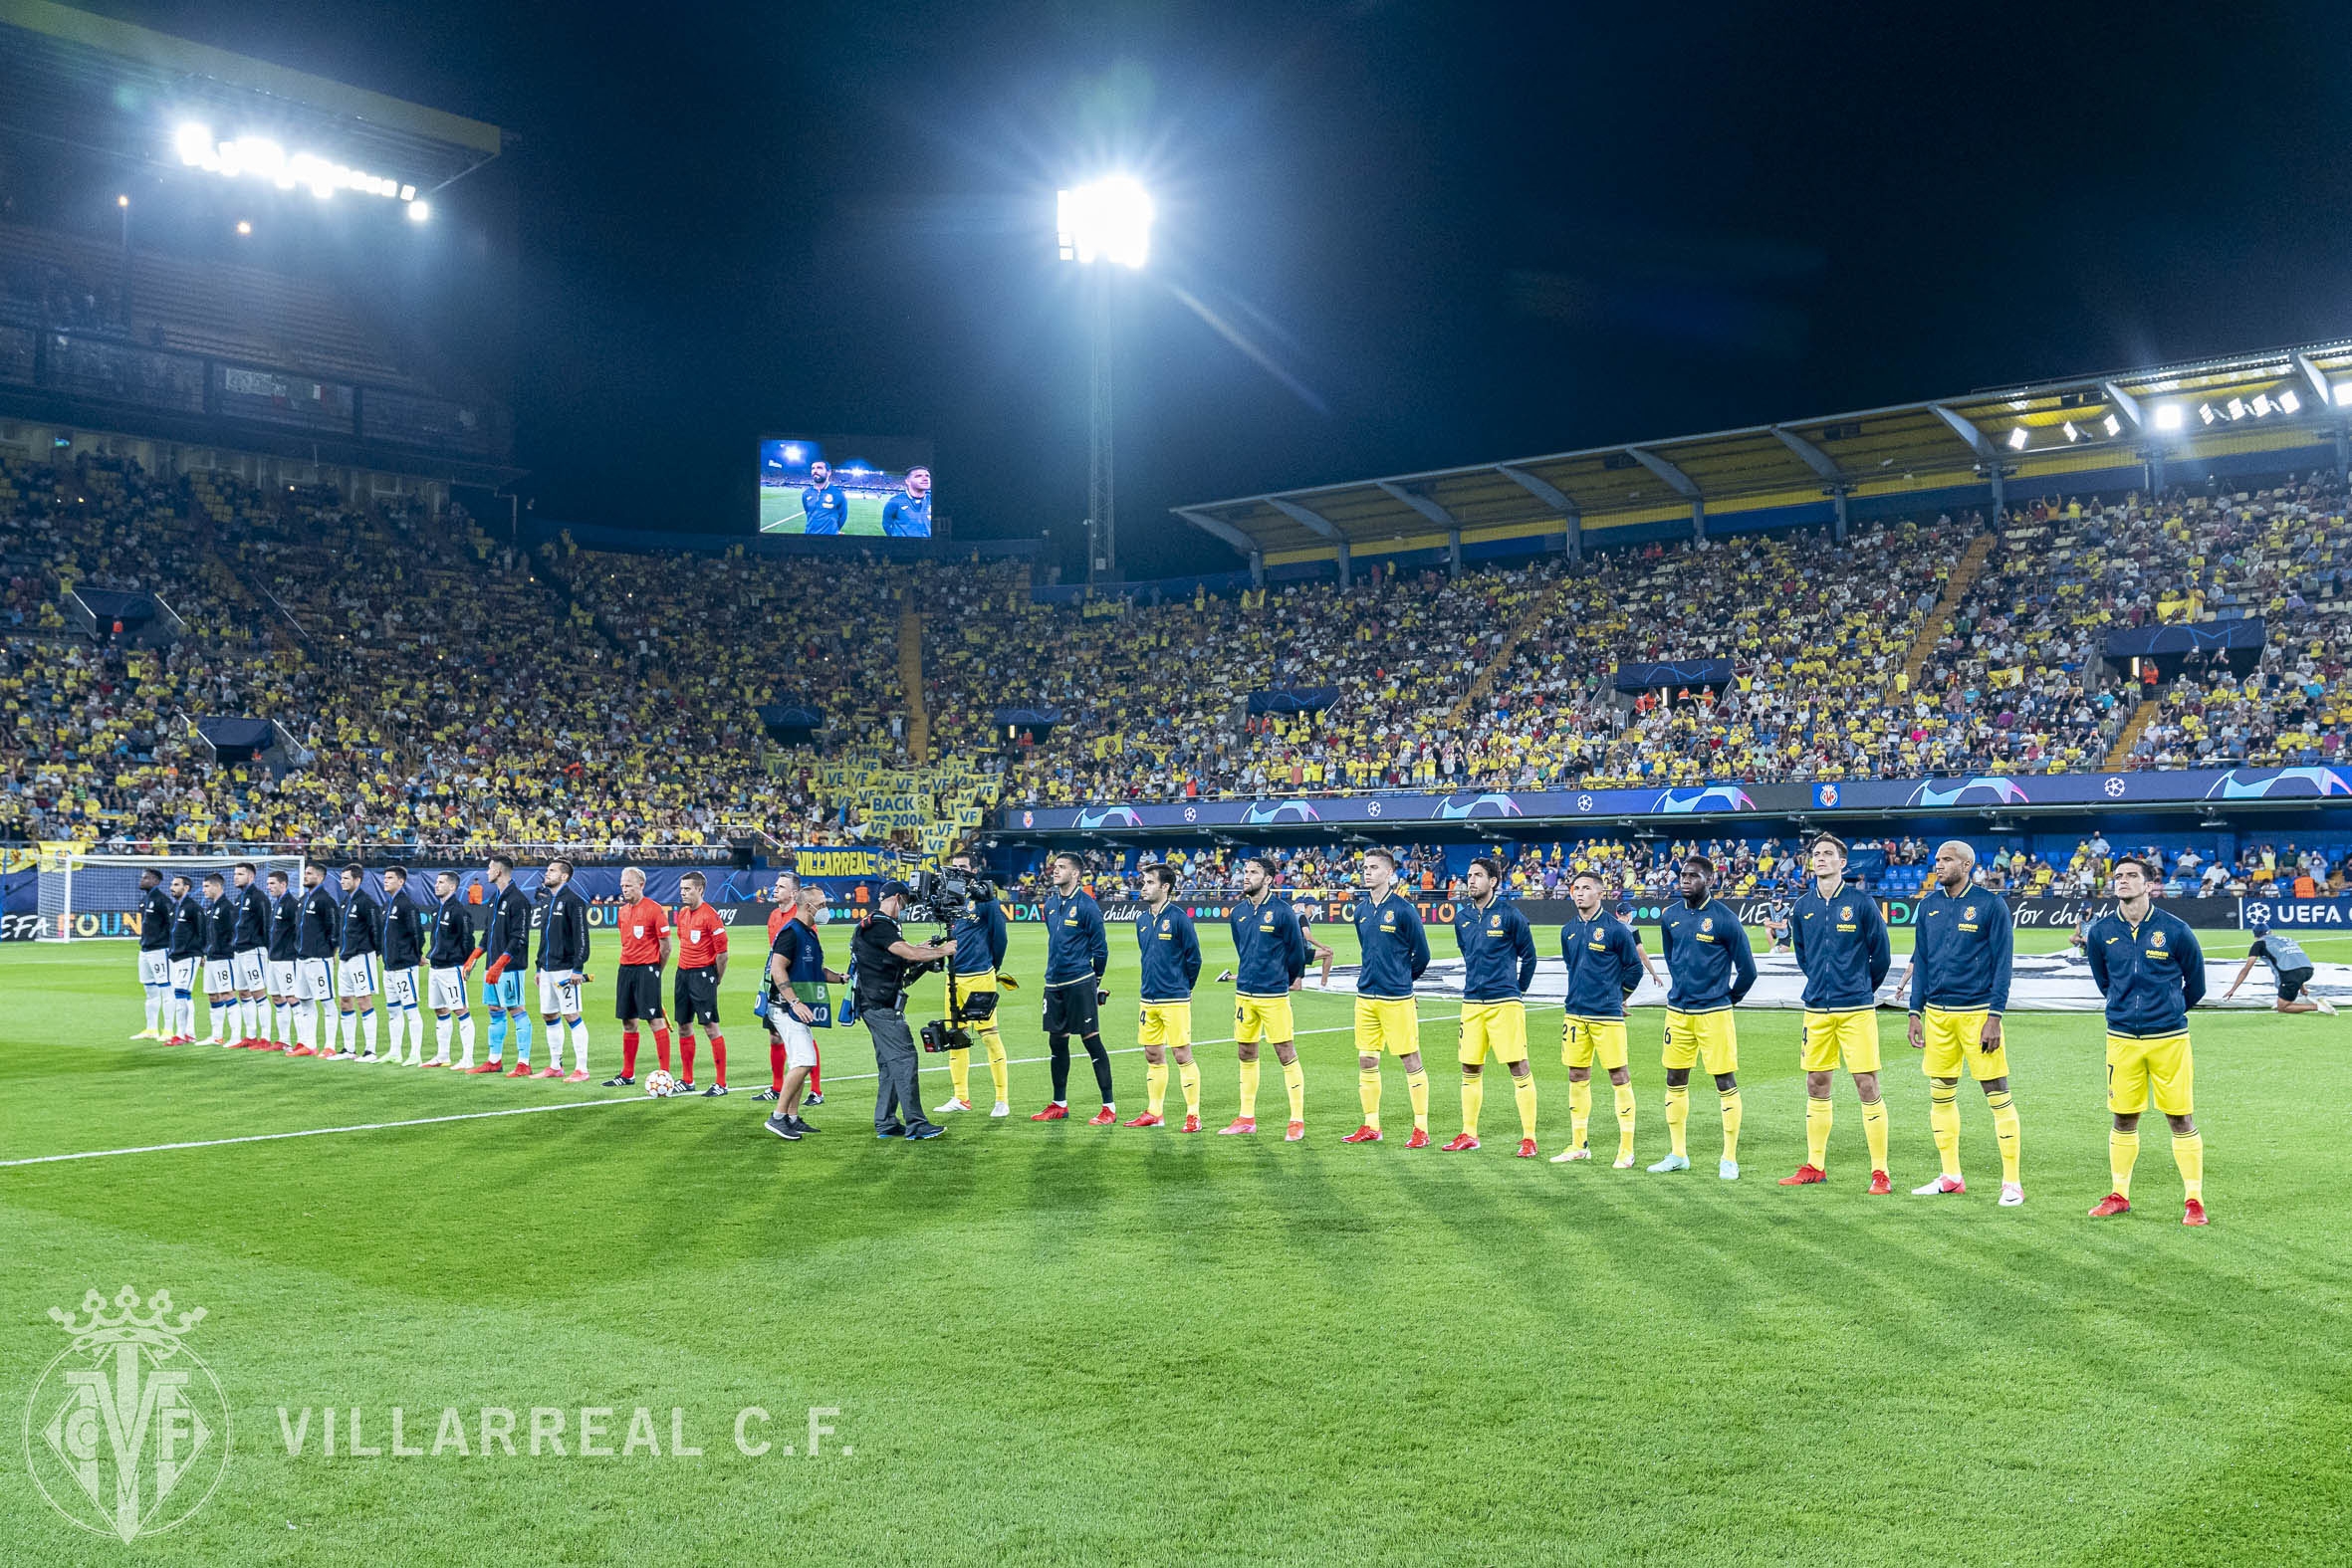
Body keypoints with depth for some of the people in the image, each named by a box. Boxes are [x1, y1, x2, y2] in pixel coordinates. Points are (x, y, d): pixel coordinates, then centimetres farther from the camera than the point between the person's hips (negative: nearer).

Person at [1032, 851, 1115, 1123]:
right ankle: (1059, 1105, 23)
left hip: (1080, 982, -7)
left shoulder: (1086, 905, -11)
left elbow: (1100, 947, -6)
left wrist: (1095, 980, 2)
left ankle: (1109, 1107, -1)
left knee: (1091, 1040, -5)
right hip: (1054, 982, 7)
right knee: (1056, 1041, 11)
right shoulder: (1050, 904, 10)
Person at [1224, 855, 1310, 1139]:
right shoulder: (1238, 913, 7)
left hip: (1274, 994, -6)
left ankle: (1297, 1121, 2)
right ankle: (1247, 1118, 21)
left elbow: (1296, 950, 1)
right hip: (1244, 993, 6)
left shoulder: (1282, 911, -10)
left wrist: (1291, 980, 13)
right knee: (1245, 1054, 11)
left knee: (1286, 1054, -3)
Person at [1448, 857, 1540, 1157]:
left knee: (1518, 1066, -5)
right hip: (1472, 1002, 5)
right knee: (1470, 1068, 9)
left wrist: (1519, 991, 7)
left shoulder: (1509, 914, -6)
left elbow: (1529, 955, 2)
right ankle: (1469, 1134, 19)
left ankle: (1529, 1138, -2)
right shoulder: (1462, 918, 9)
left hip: (1505, 1002, -5)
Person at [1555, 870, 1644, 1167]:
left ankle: (1626, 1149, 3)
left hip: (1607, 1015, -6)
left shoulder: (1615, 928, -7)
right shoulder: (1568, 931, 10)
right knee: (1577, 1077, 10)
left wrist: (1617, 996, 9)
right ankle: (1578, 1145, 20)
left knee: (1619, 1076, -3)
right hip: (1575, 1013, 6)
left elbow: (1634, 967, 1)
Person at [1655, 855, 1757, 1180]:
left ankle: (1730, 1159, 8)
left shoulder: (1725, 918, -11)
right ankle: (1678, 1155, 21)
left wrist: (1728, 999, 6)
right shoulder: (1669, 916, 5)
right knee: (1675, 1081, 10)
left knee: (1725, 1082, -1)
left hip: (1714, 1012, -5)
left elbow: (1747, 969, -4)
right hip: (1677, 1011, 5)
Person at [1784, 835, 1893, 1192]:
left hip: (1856, 1009, -4)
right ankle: (1814, 1166, 19)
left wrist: (1863, 988, 10)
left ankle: (1880, 1171, 3)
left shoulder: (1861, 902, -6)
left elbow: (1882, 954, 1)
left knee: (1867, 1085, -4)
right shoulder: (1803, 906, 6)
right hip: (1817, 1010, 4)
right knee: (1816, 1085, 9)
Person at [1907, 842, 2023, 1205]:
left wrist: (1994, 1018, -13)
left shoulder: (1990, 904, -5)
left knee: (1998, 1094, -2)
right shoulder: (1929, 906, 9)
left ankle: (2011, 1181, 5)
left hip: (1977, 1012, -5)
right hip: (1936, 1012, 5)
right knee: (1940, 1095, 9)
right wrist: (1915, 1014, 8)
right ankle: (1950, 1177, 20)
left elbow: (2002, 964, -7)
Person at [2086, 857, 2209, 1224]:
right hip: (2122, 1038, 2)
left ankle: (2193, 1199, 12)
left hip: (2169, 1037, -2)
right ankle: (2119, 1195, 21)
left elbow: (2195, 984, 9)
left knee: (2181, 1118, 2)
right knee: (2123, 1119, 9)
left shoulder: (2175, 929, -7)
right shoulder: (2101, 932, 0)